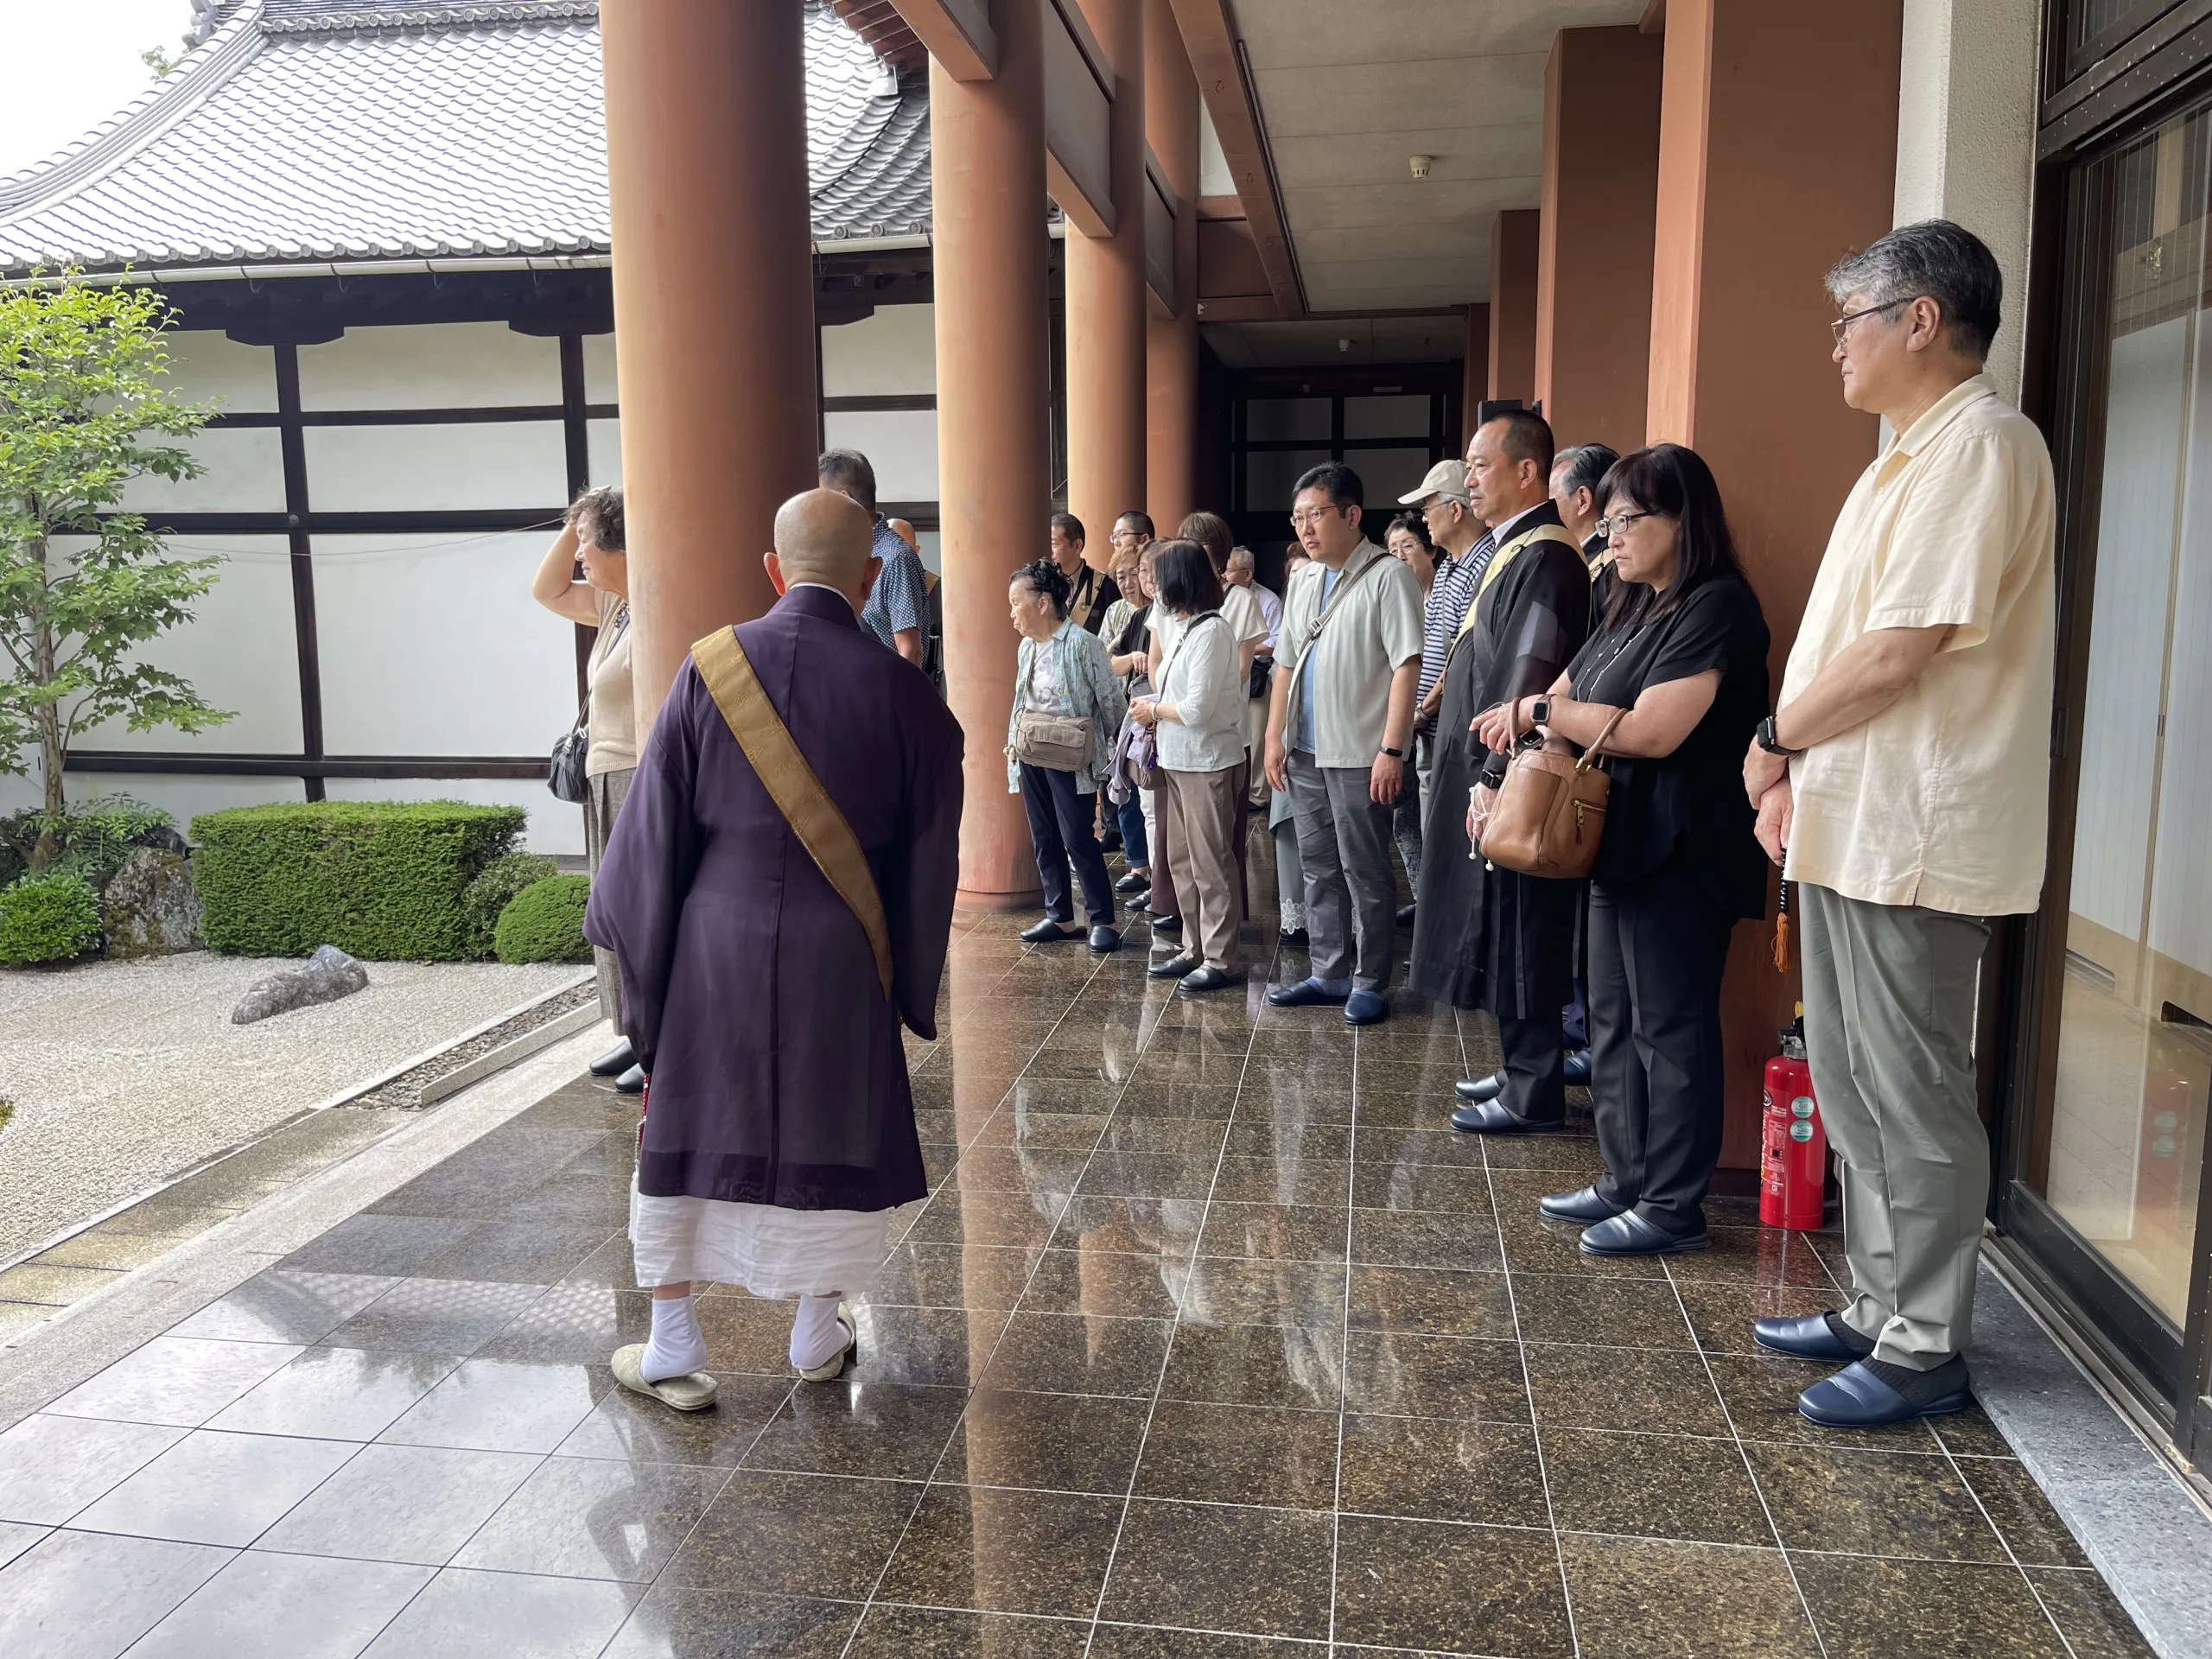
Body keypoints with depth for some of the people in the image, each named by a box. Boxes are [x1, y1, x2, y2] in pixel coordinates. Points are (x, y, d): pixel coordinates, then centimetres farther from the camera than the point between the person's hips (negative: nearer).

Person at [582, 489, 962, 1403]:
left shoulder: (710, 667, -7)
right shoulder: (896, 687, -9)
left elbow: (655, 826, -3)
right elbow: (927, 850, -2)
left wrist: (636, 939, 9)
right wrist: (911, 977, 11)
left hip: (715, 945, 1)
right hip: (840, 957, 0)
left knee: (688, 1133, 16)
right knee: (833, 1135, 16)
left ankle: (673, 1346, 23)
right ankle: (818, 1336, 31)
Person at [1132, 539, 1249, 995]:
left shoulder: (1212, 631, -17)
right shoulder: (1186, 628, 11)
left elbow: (1198, 708, -21)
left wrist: (1154, 710, -7)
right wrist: (1155, 709, -3)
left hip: (1209, 763, -9)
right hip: (1178, 761, 9)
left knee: (1212, 864, -1)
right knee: (1184, 860, 15)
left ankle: (1221, 960, 7)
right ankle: (1197, 948, 25)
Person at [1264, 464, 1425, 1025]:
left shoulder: (1387, 576, -10)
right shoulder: (1301, 582, 13)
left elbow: (1406, 666, -15)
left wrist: (1391, 750, -20)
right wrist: (1274, 736, 11)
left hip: (1359, 754, -7)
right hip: (1305, 752, 7)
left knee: (1365, 872, 1)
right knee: (1319, 868, 13)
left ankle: (1371, 984, 12)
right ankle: (1330, 974, 24)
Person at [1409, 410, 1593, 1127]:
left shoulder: (1543, 557, -16)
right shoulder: (1515, 549, 15)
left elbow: (1528, 679, -23)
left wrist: (1493, 781, -22)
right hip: (1487, 775, 10)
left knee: (1518, 942, -2)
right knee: (1501, 943, 16)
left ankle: (1534, 1095, 8)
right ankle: (1522, 1070, 27)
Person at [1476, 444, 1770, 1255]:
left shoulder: (1715, 607, -14)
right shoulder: (1636, 608, 16)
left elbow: (1650, 731, -22)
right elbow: (1569, 695, 17)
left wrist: (1541, 710, -11)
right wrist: (1523, 718, -5)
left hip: (1680, 855, -10)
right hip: (1621, 845, 10)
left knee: (1670, 1027, -1)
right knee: (1615, 1021, 15)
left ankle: (1674, 1208, 10)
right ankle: (1627, 1182, 26)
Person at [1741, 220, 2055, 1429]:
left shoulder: (1980, 445, -14)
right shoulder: (1912, 456, 18)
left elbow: (1895, 655, -21)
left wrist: (1776, 736, -7)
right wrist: (1797, 774, 11)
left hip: (1911, 836, -10)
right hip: (1851, 824, 10)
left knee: (1913, 1099, 0)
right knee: (1851, 1085, 17)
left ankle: (1925, 1350, 13)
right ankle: (1880, 1309, 30)